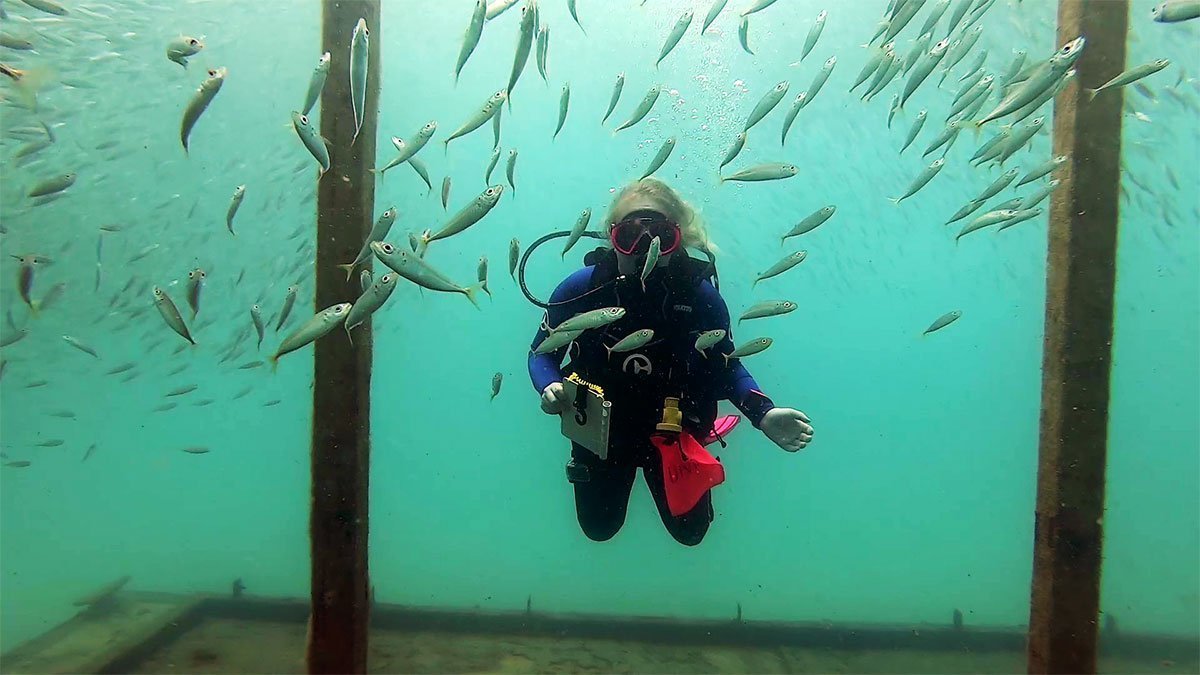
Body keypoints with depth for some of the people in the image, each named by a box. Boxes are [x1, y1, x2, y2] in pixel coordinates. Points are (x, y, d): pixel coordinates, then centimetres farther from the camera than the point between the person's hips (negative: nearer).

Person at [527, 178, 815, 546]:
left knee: (690, 531, 19)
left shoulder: (699, 295, -23)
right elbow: (542, 354, -11)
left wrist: (763, 413, -28)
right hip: (600, 430, 0)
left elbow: (727, 366, -11)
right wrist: (549, 389, -33)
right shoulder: (583, 288, -24)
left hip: (672, 430, 0)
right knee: (599, 530, 22)